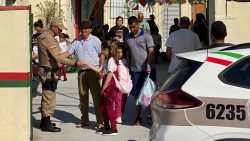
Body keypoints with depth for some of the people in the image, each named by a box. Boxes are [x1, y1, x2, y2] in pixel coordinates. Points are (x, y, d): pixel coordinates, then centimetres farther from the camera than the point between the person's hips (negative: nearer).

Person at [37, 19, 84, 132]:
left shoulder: (43, 36, 13)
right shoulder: (48, 39, -20)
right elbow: (58, 57, -28)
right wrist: (75, 63, -31)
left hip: (46, 71, 11)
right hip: (48, 72, -11)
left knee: (46, 97, 18)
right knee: (49, 97, -5)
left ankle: (44, 121, 27)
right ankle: (46, 125, 0)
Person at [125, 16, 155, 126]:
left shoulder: (146, 36, -3)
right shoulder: (128, 37, 12)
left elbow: (151, 51, -9)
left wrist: (148, 64, -21)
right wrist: (128, 67, 11)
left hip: (146, 69, -4)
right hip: (134, 70, 4)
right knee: (136, 94, 7)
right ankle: (138, 116, 14)